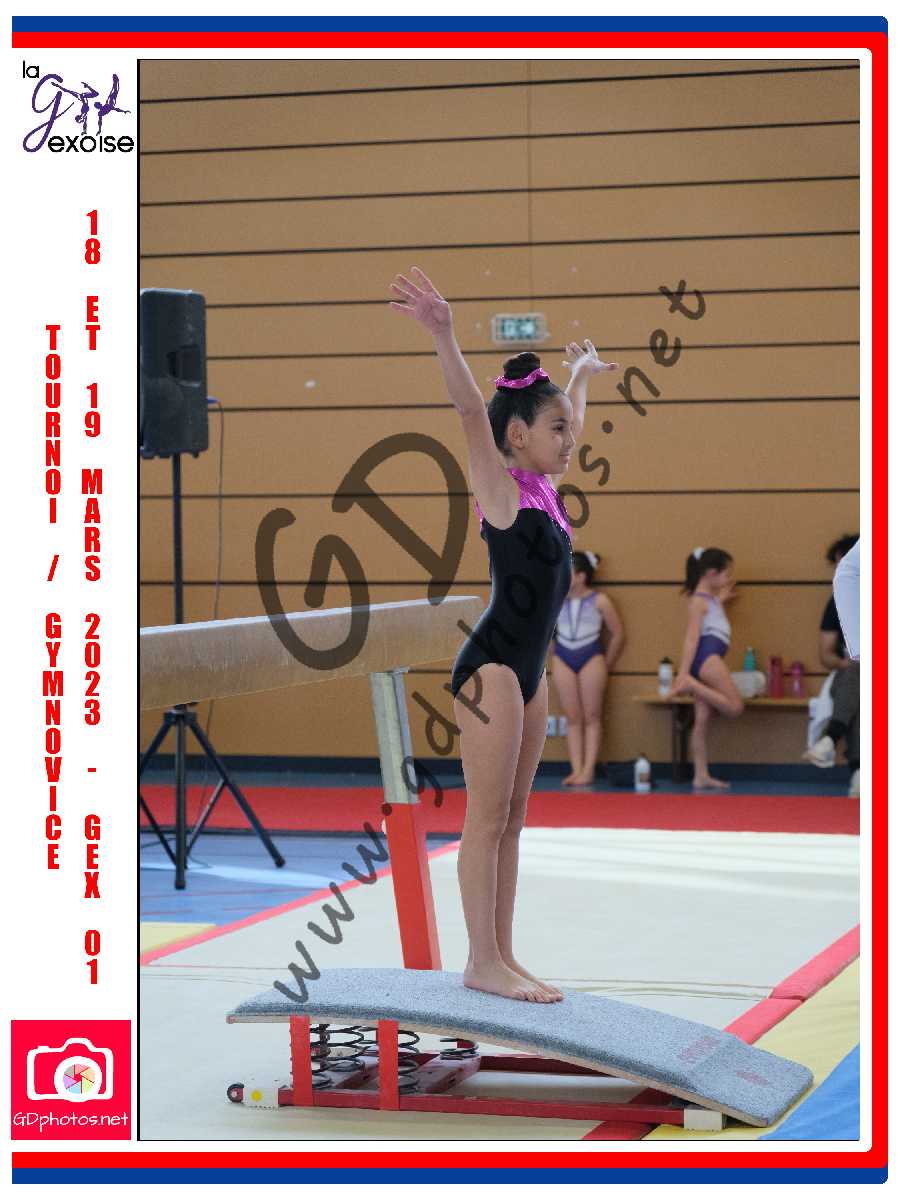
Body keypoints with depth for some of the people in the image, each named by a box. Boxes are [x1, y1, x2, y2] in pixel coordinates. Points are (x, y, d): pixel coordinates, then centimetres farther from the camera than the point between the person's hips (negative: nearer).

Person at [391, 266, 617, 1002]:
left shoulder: (543, 488, 13)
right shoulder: (500, 486, -9)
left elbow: (568, 422, 33)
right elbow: (472, 410, -26)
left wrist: (584, 372, 49)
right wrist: (444, 336, -40)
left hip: (529, 670, 9)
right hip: (493, 666, -9)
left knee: (512, 817, 10)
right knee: (487, 818, -5)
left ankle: (502, 957, 14)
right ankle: (483, 962, -1)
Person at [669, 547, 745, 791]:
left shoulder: (708, 598, 22)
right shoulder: (699, 600, -6)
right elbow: (691, 637, -14)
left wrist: (721, 600, 39)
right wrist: (682, 672, -19)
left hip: (710, 658, 10)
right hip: (706, 655, -10)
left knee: (702, 721, 5)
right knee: (735, 706, -16)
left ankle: (701, 777, 3)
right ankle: (689, 683, -16)